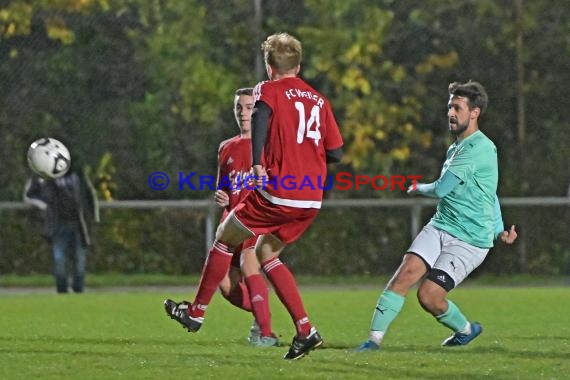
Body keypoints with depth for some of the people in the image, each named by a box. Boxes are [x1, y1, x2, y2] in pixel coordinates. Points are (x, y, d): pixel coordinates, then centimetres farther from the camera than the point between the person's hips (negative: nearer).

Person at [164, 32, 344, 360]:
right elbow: (335, 153, 12)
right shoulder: (319, 100, 15)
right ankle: (306, 331, 9)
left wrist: (258, 164, -25)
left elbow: (261, 116, -24)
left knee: (225, 238, 16)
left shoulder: (269, 90, 1)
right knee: (266, 253, 21)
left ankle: (197, 312, 26)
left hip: (277, 193, -6)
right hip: (311, 201, 6)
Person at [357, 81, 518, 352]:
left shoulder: (479, 148, -14)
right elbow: (489, 194, 27)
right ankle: (374, 338, -14)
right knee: (406, 272, -15)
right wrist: (498, 230, 13)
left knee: (428, 296, -13)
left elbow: (441, 189, -16)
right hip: (439, 227, 8)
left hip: (470, 241, -8)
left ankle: (466, 329, 17)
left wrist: (418, 188, 6)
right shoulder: (455, 147, 17)